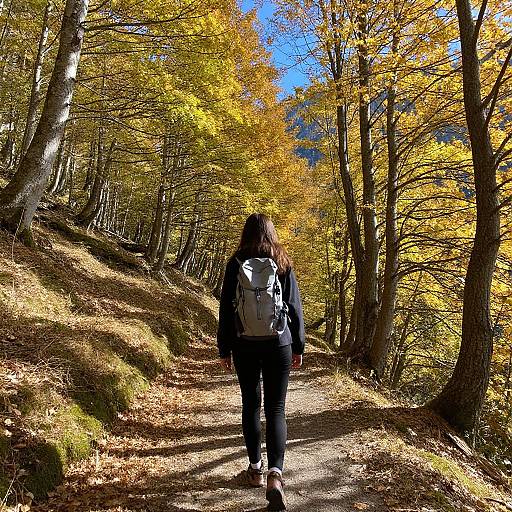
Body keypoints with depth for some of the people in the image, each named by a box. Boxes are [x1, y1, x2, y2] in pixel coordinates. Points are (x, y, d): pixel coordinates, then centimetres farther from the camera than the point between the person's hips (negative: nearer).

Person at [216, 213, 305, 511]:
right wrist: (298, 347, 10)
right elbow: (295, 307, 1)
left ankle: (256, 468, 26)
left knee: (251, 405, 15)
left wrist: (225, 349, 6)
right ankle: (275, 473, -7)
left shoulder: (236, 263, -4)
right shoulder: (283, 264, -1)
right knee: (276, 409, 6)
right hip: (278, 345, 0)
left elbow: (226, 309, -2)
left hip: (245, 346, 0)